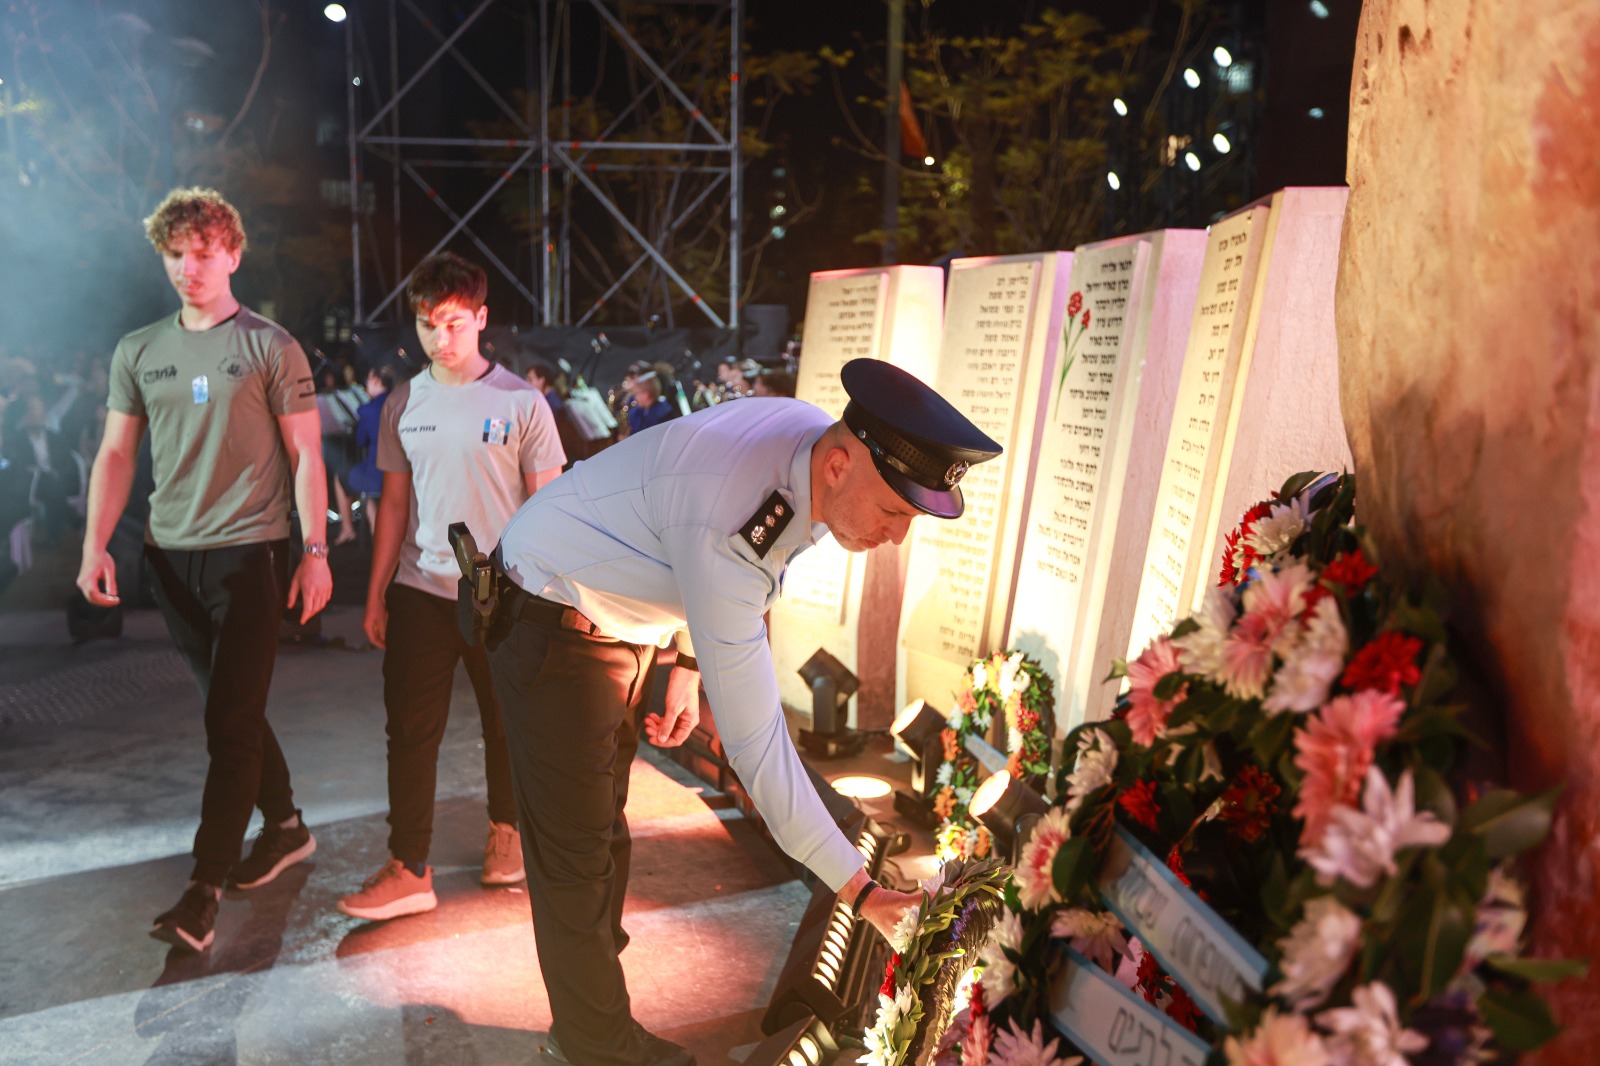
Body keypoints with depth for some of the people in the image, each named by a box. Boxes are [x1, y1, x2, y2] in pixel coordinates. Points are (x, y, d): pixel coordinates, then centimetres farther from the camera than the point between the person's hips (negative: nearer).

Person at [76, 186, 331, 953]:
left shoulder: (271, 347, -2)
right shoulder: (138, 352, 11)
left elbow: (305, 455, -3)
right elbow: (115, 453, 10)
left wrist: (316, 552, -8)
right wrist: (94, 545, 0)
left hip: (248, 552, -5)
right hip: (171, 555, 5)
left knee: (231, 724, -6)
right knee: (231, 711, 14)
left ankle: (204, 888, -1)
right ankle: (285, 826, 31)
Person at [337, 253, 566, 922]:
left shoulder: (521, 402, -5)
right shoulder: (403, 405, 6)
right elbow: (395, 502, 11)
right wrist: (376, 594, 9)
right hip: (420, 591, 3)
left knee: (507, 723, 11)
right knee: (410, 729, 2)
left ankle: (505, 829, 34)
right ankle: (408, 870, 9)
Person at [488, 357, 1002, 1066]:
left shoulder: (814, 436, -14)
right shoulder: (723, 526, -41)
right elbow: (753, 737, -39)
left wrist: (688, 662, 2)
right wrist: (857, 888, -36)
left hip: (624, 620, 8)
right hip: (554, 626, -8)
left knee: (602, 828, 16)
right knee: (576, 851, -1)